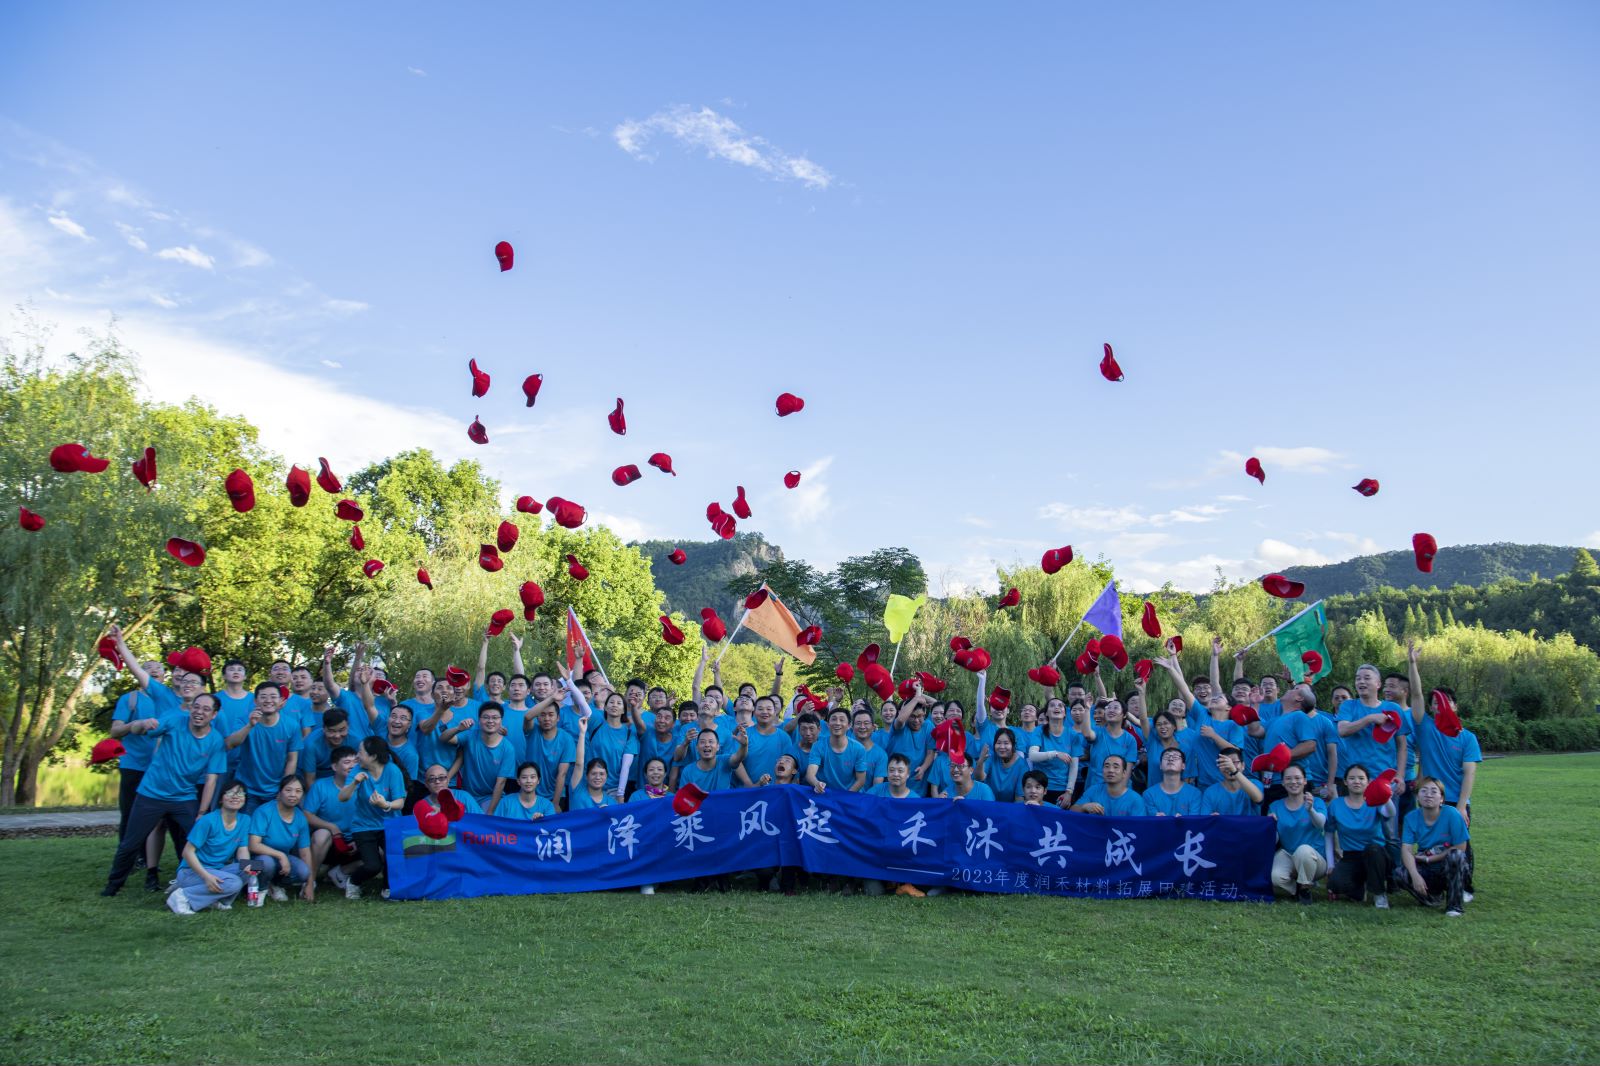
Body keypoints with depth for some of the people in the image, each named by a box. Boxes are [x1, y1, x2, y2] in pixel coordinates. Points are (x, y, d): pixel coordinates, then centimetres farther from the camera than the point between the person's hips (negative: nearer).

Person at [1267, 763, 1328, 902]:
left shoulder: (1316, 802, 0)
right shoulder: (1276, 806, 6)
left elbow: (1320, 824, -24)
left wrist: (1310, 810, -46)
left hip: (1314, 858, -1)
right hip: (1287, 856, 1)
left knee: (1303, 850, -37)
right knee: (1274, 876, -32)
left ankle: (1304, 888, -10)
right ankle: (1297, 890, 3)